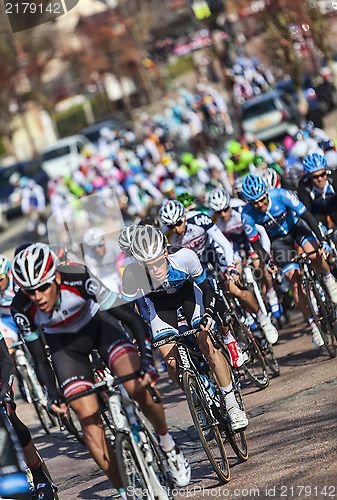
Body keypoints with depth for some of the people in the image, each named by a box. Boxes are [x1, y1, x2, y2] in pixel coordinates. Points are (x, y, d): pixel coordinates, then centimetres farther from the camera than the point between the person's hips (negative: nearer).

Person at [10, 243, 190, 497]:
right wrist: (52, 392, -26)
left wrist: (147, 359, -44)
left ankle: (167, 444, 2)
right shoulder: (22, 309, -28)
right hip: (63, 342, 2)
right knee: (89, 420, -11)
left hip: (97, 322, -1)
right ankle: (124, 490, 3)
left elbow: (133, 318, -33)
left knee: (139, 387, -25)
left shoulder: (79, 279, -36)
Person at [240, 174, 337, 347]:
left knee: (313, 255, -32)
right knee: (295, 282, -10)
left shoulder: (281, 195, -30)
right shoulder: (247, 214, -26)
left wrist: (321, 239, -31)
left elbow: (306, 215, -25)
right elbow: (254, 242, -16)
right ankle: (313, 324, -2)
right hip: (278, 239, 1)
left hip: (296, 226, -1)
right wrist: (268, 261, -30)